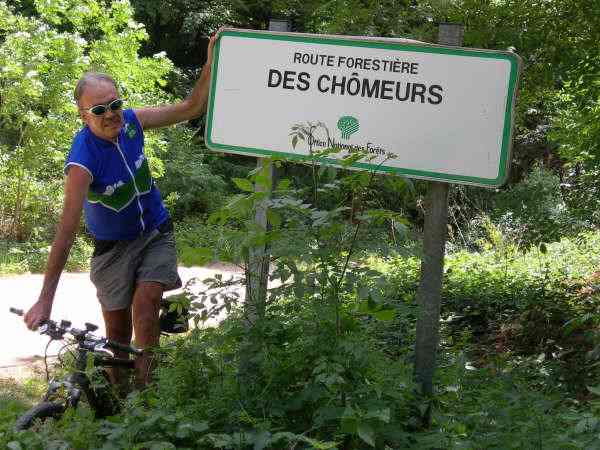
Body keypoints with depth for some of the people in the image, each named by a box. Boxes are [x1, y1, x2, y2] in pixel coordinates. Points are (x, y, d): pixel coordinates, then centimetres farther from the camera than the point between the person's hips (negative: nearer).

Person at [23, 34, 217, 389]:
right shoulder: (83, 161, -29)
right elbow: (67, 229, -33)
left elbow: (193, 108, -8)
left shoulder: (131, 121, -14)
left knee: (145, 303, -20)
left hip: (156, 233, 3)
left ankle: (144, 389, -11)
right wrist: (46, 299, -35)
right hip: (114, 246, -3)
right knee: (117, 331, 3)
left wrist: (212, 60, -23)